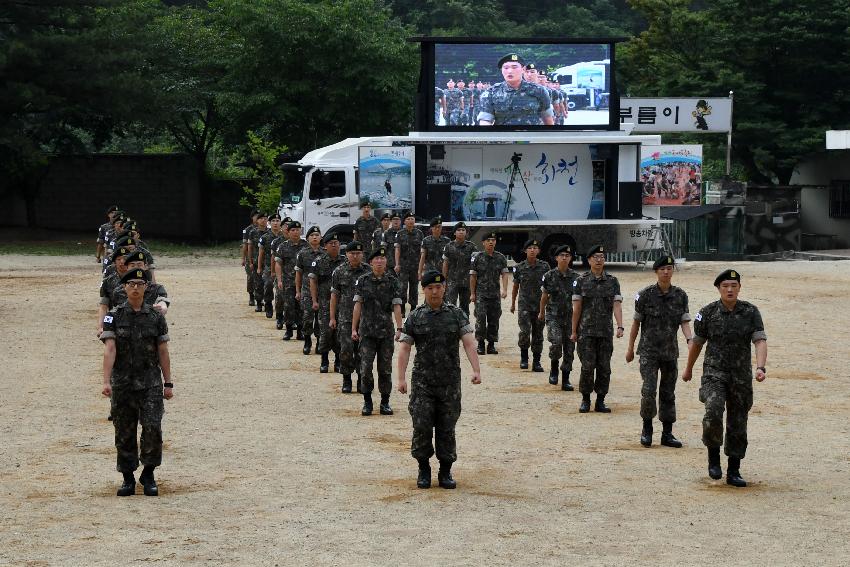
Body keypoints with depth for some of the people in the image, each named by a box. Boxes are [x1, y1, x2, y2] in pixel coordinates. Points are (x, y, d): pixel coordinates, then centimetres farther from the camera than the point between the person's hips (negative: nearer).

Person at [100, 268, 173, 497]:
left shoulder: (156, 317, 4)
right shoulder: (114, 317, -1)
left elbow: (163, 352, 7)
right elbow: (109, 350, -11)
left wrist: (168, 383, 5)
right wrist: (106, 382, -22)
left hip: (150, 383, 0)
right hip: (122, 384, 0)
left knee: (153, 428, -11)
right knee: (124, 433, 5)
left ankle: (148, 475, 5)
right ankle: (128, 479, 17)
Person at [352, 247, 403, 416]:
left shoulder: (392, 281, 1)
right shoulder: (363, 281, 2)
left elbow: (397, 306, -3)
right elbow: (357, 305, 2)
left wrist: (399, 328, -13)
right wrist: (354, 329, -1)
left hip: (386, 332, 0)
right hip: (367, 331, 0)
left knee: (385, 368, 5)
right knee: (365, 367, -4)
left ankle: (385, 402, 14)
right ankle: (367, 402, 8)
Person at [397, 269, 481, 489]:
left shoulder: (456, 315, 5)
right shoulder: (415, 317, 3)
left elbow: (469, 343, -3)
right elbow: (404, 349, 1)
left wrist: (476, 370, -16)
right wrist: (401, 378, -7)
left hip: (450, 381, 1)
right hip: (422, 382, -1)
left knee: (447, 428, 4)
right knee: (422, 426, -5)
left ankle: (445, 472, 14)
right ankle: (424, 471, 9)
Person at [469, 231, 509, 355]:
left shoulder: (501, 258, 5)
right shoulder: (477, 258, -1)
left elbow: (504, 274, 2)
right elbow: (473, 276, 1)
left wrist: (505, 290, -12)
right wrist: (472, 294, -2)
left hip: (495, 294, 3)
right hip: (481, 294, -3)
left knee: (494, 320, 4)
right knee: (481, 318, -10)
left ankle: (491, 345, 13)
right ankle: (480, 344, -1)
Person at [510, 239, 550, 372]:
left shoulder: (545, 266, 0)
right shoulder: (519, 267, 0)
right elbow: (515, 286, 13)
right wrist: (513, 303, 19)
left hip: (540, 306, 1)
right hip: (524, 305, -1)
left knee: (538, 334, 5)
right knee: (525, 331, -15)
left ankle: (536, 362, 14)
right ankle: (524, 358, 4)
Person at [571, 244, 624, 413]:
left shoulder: (612, 281, 5)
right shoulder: (581, 281, 2)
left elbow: (617, 305, -3)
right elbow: (576, 308, 3)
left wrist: (620, 326, -17)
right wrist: (574, 331, 1)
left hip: (606, 332, 2)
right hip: (586, 331, -2)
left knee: (604, 368, 3)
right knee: (587, 366, -5)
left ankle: (600, 401, 11)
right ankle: (585, 400, 7)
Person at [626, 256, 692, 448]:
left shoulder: (680, 295, 2)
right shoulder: (645, 295, -5)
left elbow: (684, 321, -1)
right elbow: (636, 322, 2)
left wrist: (690, 340, -20)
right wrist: (630, 348, 6)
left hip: (670, 351, 3)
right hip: (649, 350, -3)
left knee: (668, 393, 8)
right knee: (649, 390, -13)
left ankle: (667, 433, 15)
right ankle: (647, 429, 4)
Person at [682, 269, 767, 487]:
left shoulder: (750, 312, -3)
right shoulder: (708, 313, -3)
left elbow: (760, 341, -11)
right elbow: (697, 342, 11)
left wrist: (761, 367, -28)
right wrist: (688, 368, 22)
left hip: (741, 376, 2)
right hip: (714, 372, -2)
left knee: (738, 424, 6)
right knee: (713, 412, -25)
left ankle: (734, 472, 18)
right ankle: (713, 457, -3)